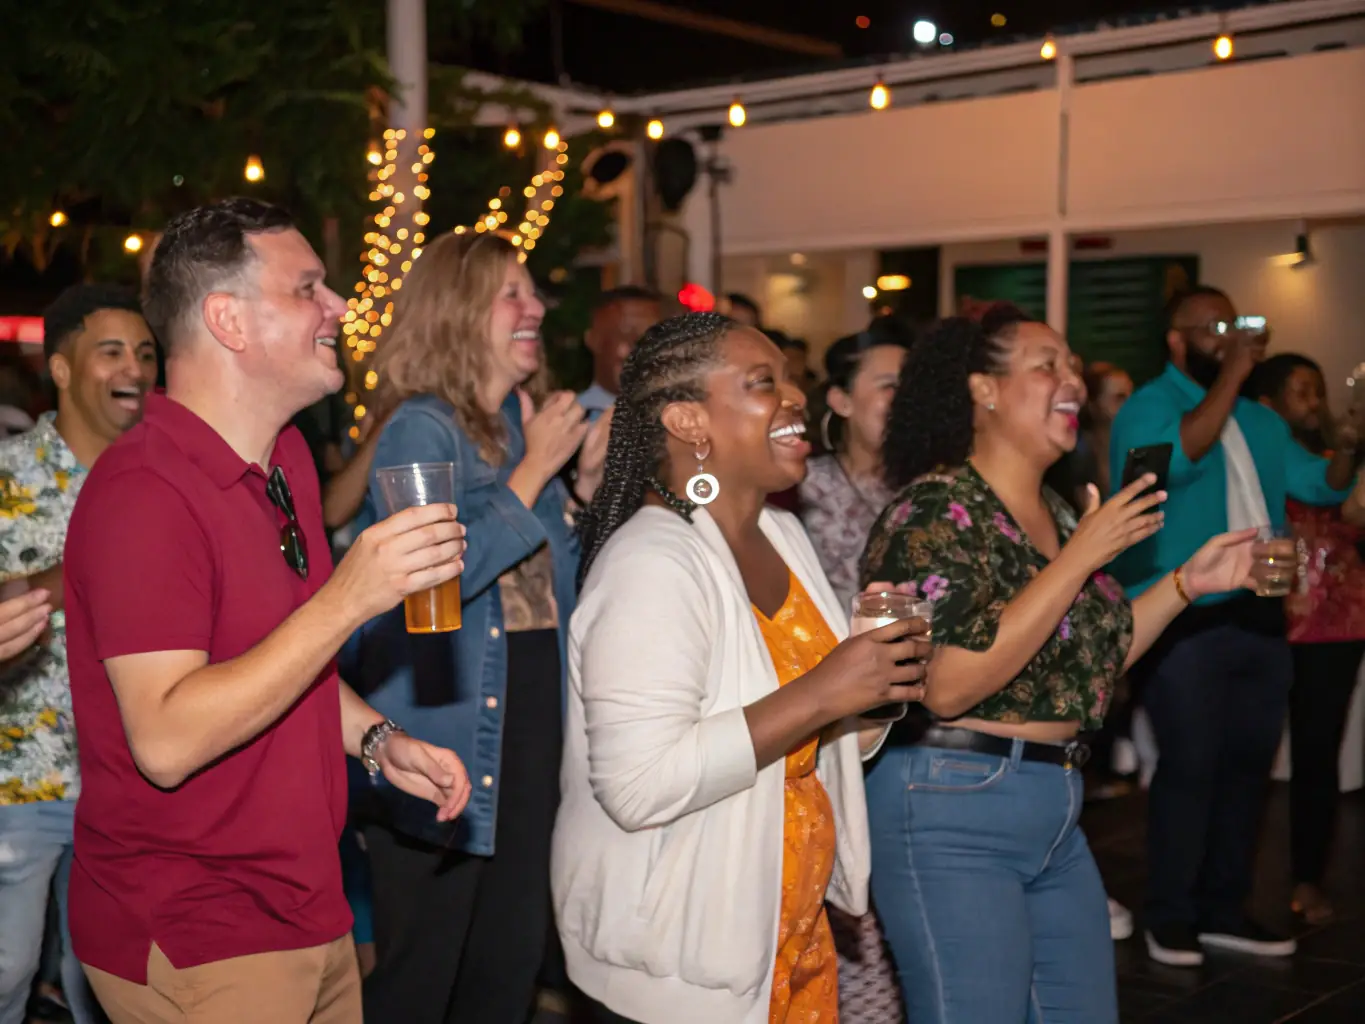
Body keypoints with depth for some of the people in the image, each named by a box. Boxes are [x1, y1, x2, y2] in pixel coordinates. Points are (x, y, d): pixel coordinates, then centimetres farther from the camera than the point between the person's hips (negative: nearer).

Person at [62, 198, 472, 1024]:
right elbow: (167, 743, -28)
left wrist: (379, 741, 3)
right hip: (195, 952, -8)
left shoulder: (287, 459, 9)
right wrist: (349, 597, -31)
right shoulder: (143, 492, -21)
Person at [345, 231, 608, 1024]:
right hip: (447, 740, -7)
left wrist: (588, 477, 6)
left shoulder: (523, 427, 12)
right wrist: (535, 470, -16)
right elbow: (443, 574, -24)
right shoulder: (421, 429, -10)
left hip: (534, 720, 8)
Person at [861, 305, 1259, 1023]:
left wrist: (1188, 582, 9)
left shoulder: (1055, 512, 11)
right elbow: (947, 687, -25)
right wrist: (1082, 557, -21)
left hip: (1055, 814, 9)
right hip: (952, 810, -8)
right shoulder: (936, 510, -14)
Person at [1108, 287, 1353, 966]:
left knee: (1248, 763, 12)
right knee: (1189, 767, -5)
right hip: (1183, 621, -7)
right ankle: (1171, 918, 7)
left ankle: (1223, 909, 23)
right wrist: (1231, 374, -20)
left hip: (1259, 617, 7)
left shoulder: (1257, 419, 17)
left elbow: (1317, 483, 17)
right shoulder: (1147, 408, -5)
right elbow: (1175, 456, -26)